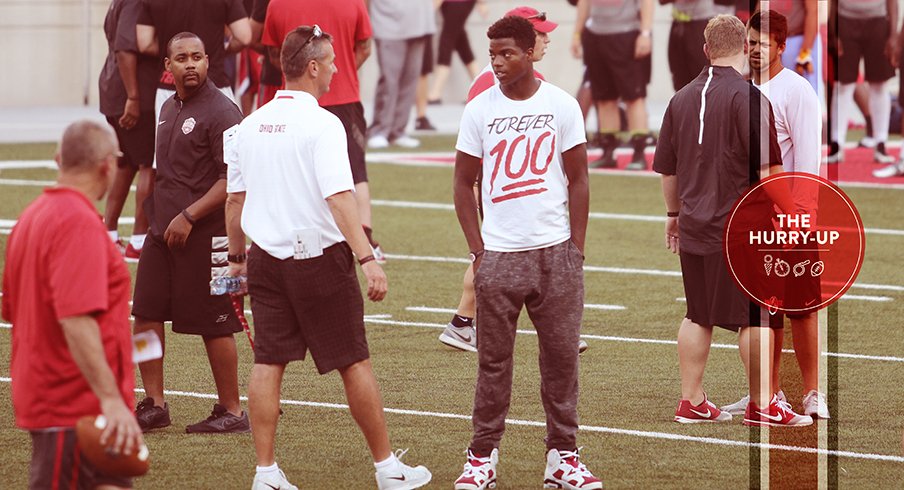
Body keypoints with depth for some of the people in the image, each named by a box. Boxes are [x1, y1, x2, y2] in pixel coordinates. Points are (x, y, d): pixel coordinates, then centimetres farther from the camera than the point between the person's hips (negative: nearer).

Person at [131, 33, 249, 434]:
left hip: (205, 235, -8)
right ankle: (154, 405, 15)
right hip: (163, 231, 8)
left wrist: (188, 216, -19)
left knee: (214, 325, -1)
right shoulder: (169, 108, 14)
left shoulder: (221, 111, -13)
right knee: (146, 315, 6)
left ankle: (231, 412, 9)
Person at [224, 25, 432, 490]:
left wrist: (237, 256, 23)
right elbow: (339, 197, -22)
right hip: (320, 257, -6)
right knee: (354, 363, 3)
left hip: (266, 259, 6)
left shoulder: (250, 125, 6)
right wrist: (367, 259, -24)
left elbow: (235, 197, 12)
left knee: (268, 362, 6)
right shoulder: (321, 125, -14)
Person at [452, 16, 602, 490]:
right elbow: (463, 183, 7)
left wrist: (576, 249, 0)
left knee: (561, 356, 2)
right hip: (498, 255, 0)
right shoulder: (479, 110, 2)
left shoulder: (561, 106, 1)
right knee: (493, 361, 2)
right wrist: (477, 250, 0)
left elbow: (578, 180, 5)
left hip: (555, 252, 0)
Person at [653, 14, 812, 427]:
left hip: (694, 227, 7)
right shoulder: (747, 97, -13)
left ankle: (691, 402, 16)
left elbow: (667, 168, 15)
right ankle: (761, 405, 3)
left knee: (698, 316, 13)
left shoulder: (682, 99, 8)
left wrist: (674, 214, 27)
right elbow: (767, 167, -16)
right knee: (757, 318, 1)